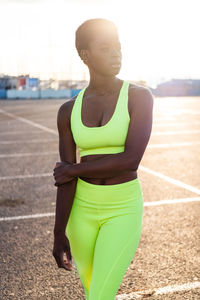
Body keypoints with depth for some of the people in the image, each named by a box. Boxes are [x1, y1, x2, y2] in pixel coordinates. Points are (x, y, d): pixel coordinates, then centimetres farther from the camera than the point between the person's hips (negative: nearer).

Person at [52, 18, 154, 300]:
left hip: (123, 210, -4)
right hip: (82, 209, 4)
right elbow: (65, 178, -5)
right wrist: (59, 234, -8)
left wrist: (75, 169, -12)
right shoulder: (69, 111, -1)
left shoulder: (140, 96, -12)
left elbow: (130, 161, -22)